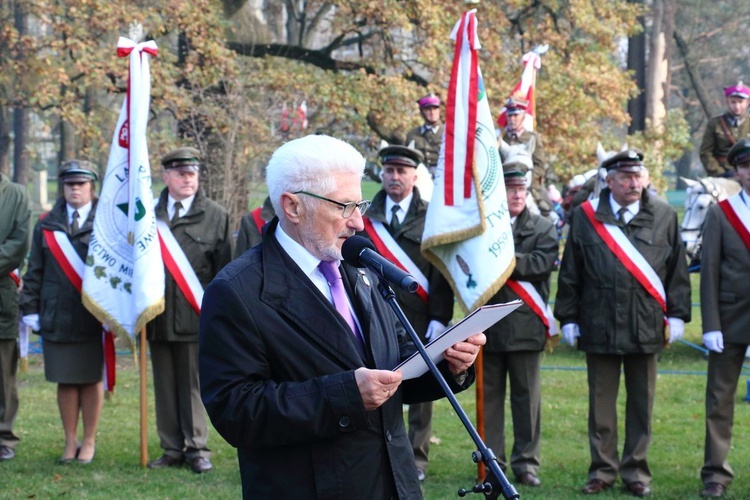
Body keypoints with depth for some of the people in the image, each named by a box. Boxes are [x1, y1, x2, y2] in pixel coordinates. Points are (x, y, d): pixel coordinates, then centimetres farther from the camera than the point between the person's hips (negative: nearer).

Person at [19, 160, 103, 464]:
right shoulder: (46, 226, 9)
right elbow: (34, 271, 10)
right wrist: (30, 309, 4)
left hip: (93, 317, -2)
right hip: (56, 318, 2)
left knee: (91, 380, 6)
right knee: (65, 381, 6)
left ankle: (89, 442, 17)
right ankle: (70, 442, 17)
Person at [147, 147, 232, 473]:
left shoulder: (215, 216, 3)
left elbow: (225, 269, 1)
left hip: (194, 315, -3)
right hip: (158, 315, 3)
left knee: (193, 384, 1)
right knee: (164, 385, 7)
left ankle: (197, 449, 9)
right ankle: (172, 449, 15)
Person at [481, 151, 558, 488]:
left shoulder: (543, 229, 3)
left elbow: (542, 263, -13)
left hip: (525, 325, -1)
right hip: (487, 325, 1)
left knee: (527, 396, 4)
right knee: (489, 396, 7)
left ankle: (526, 462, 12)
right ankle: (492, 463, 14)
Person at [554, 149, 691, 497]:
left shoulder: (664, 217, 4)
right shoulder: (586, 217, 3)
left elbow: (677, 270, 7)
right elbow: (570, 272, 7)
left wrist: (677, 314, 4)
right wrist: (568, 317, 5)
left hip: (645, 325, 0)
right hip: (599, 324, 0)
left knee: (641, 403, 6)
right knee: (601, 402, 6)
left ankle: (636, 472, 15)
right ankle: (603, 471, 15)